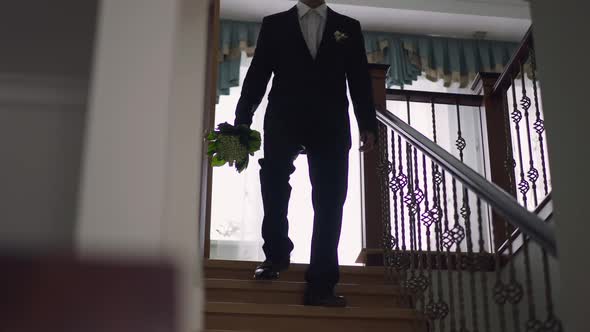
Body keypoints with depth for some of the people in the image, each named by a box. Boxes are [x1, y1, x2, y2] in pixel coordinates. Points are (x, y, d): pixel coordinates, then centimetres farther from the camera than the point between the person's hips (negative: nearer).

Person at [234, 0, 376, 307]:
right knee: (273, 173, -23)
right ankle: (276, 253, 0)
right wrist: (241, 122, -2)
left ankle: (320, 284, -5)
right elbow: (257, 76, 9)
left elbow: (360, 80, 11)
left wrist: (367, 125, -2)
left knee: (329, 201, -6)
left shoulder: (348, 27, 17)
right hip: (284, 119, -1)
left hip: (330, 125, 1)